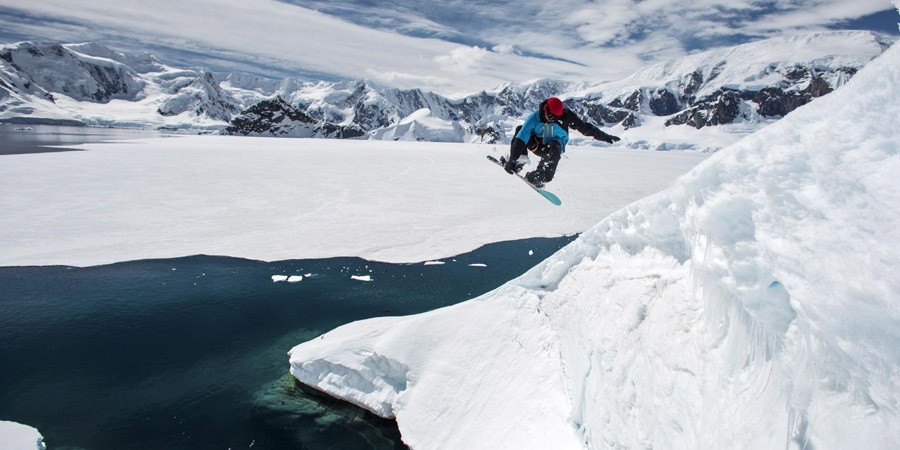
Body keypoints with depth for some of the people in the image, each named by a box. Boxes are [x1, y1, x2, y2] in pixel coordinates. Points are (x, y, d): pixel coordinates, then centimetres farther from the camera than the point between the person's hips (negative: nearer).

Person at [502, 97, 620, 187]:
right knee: (520, 129, -22)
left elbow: (584, 127, -11)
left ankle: (542, 176, -47)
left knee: (554, 148, -38)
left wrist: (604, 137, -8)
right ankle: (519, 160, -23)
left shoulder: (565, 115, -21)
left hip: (555, 145, -1)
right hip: (537, 144, 1)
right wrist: (512, 160, -40)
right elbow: (521, 138, -31)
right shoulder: (535, 117, -23)